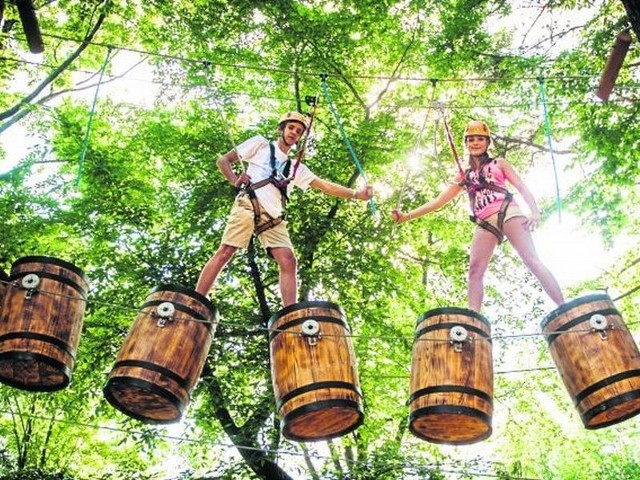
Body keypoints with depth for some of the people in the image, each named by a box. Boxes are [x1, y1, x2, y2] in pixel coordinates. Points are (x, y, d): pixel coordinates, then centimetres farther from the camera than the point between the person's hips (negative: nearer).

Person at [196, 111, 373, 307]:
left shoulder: (296, 168, 29)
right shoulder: (261, 144, 19)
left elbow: (325, 185, 20)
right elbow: (223, 161, 18)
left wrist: (356, 194, 9)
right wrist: (234, 180, -1)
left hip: (274, 217, 5)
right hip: (249, 204, -4)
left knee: (288, 261, -12)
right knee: (225, 252, -16)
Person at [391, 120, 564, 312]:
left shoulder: (499, 164, 19)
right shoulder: (464, 176, 26)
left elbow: (522, 187, 9)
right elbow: (439, 200, 22)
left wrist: (535, 211, -11)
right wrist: (407, 216, 13)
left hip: (508, 214, -3)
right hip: (485, 223, 3)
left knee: (532, 260, -16)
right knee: (475, 271, -13)